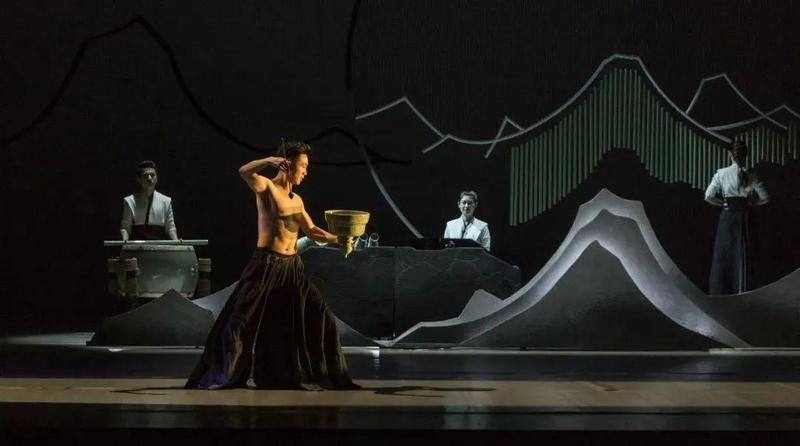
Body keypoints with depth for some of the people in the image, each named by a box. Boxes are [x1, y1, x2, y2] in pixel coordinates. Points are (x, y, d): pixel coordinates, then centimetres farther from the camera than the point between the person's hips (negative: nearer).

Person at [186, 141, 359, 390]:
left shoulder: (297, 200, 15)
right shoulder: (266, 187, -5)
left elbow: (312, 232, 18)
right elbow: (244, 172, -25)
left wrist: (336, 239, 3)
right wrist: (270, 160, -36)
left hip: (292, 267, 7)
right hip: (266, 265, -6)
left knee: (320, 318, 4)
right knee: (241, 320, -5)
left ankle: (324, 376, 17)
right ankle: (221, 376, 8)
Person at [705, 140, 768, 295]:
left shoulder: (721, 174, -7)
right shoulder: (751, 176, -3)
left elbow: (708, 197, -9)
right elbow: (765, 198, -2)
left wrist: (722, 203, 5)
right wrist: (751, 203, 10)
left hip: (727, 216, -1)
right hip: (743, 217, 1)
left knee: (723, 254, 7)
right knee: (742, 253, 9)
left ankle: (720, 289, 9)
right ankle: (742, 290, 11)